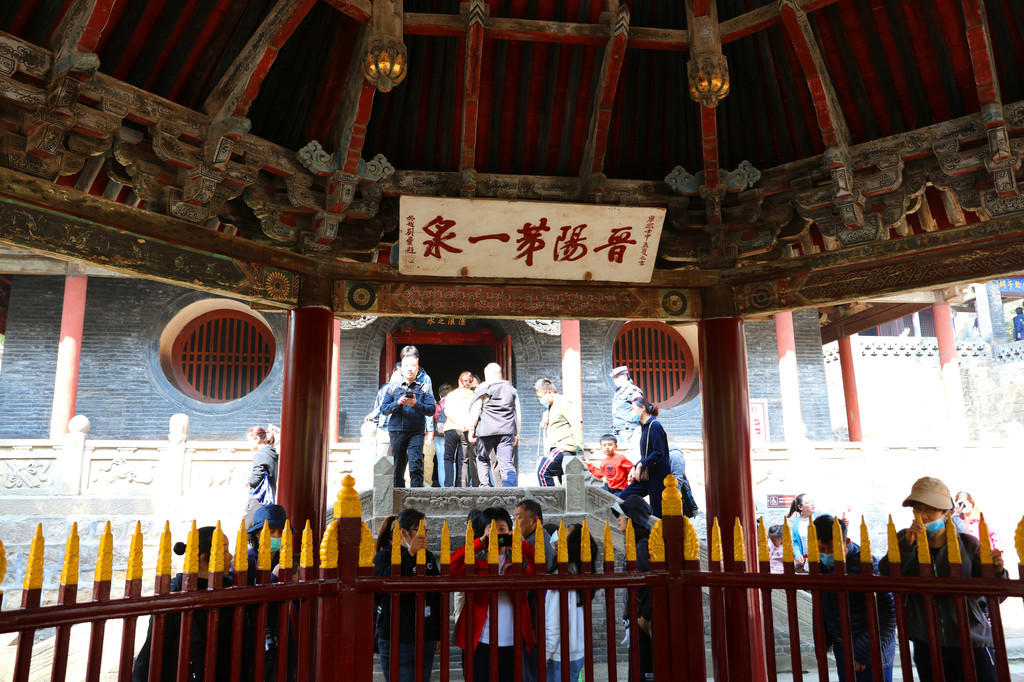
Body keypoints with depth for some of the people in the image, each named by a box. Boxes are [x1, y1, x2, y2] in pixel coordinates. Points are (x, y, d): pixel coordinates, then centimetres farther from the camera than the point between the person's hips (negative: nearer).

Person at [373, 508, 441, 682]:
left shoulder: (428, 556, 11)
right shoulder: (385, 556, -5)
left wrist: (440, 635, 18)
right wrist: (410, 553, -30)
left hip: (426, 641, 6)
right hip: (396, 641, -5)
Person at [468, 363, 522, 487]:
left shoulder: (482, 388, 3)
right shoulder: (511, 389, 16)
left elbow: (475, 410, -3)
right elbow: (518, 413, 17)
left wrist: (471, 429, 3)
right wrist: (516, 434, 22)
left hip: (487, 431, -3)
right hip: (507, 431, 3)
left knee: (482, 458, 15)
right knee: (507, 463, -2)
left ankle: (485, 486, 7)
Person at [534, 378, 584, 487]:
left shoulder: (563, 403, -8)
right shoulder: (549, 407, 23)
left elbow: (577, 423, -17)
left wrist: (579, 450, -22)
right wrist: (545, 424, 13)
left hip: (564, 448, -10)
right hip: (556, 448, 10)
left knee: (543, 470, -19)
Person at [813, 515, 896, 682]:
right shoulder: (821, 564, -1)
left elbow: (889, 612, -20)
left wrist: (862, 652, -19)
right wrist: (822, 642, 10)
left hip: (871, 652, -6)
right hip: (841, 648, 6)